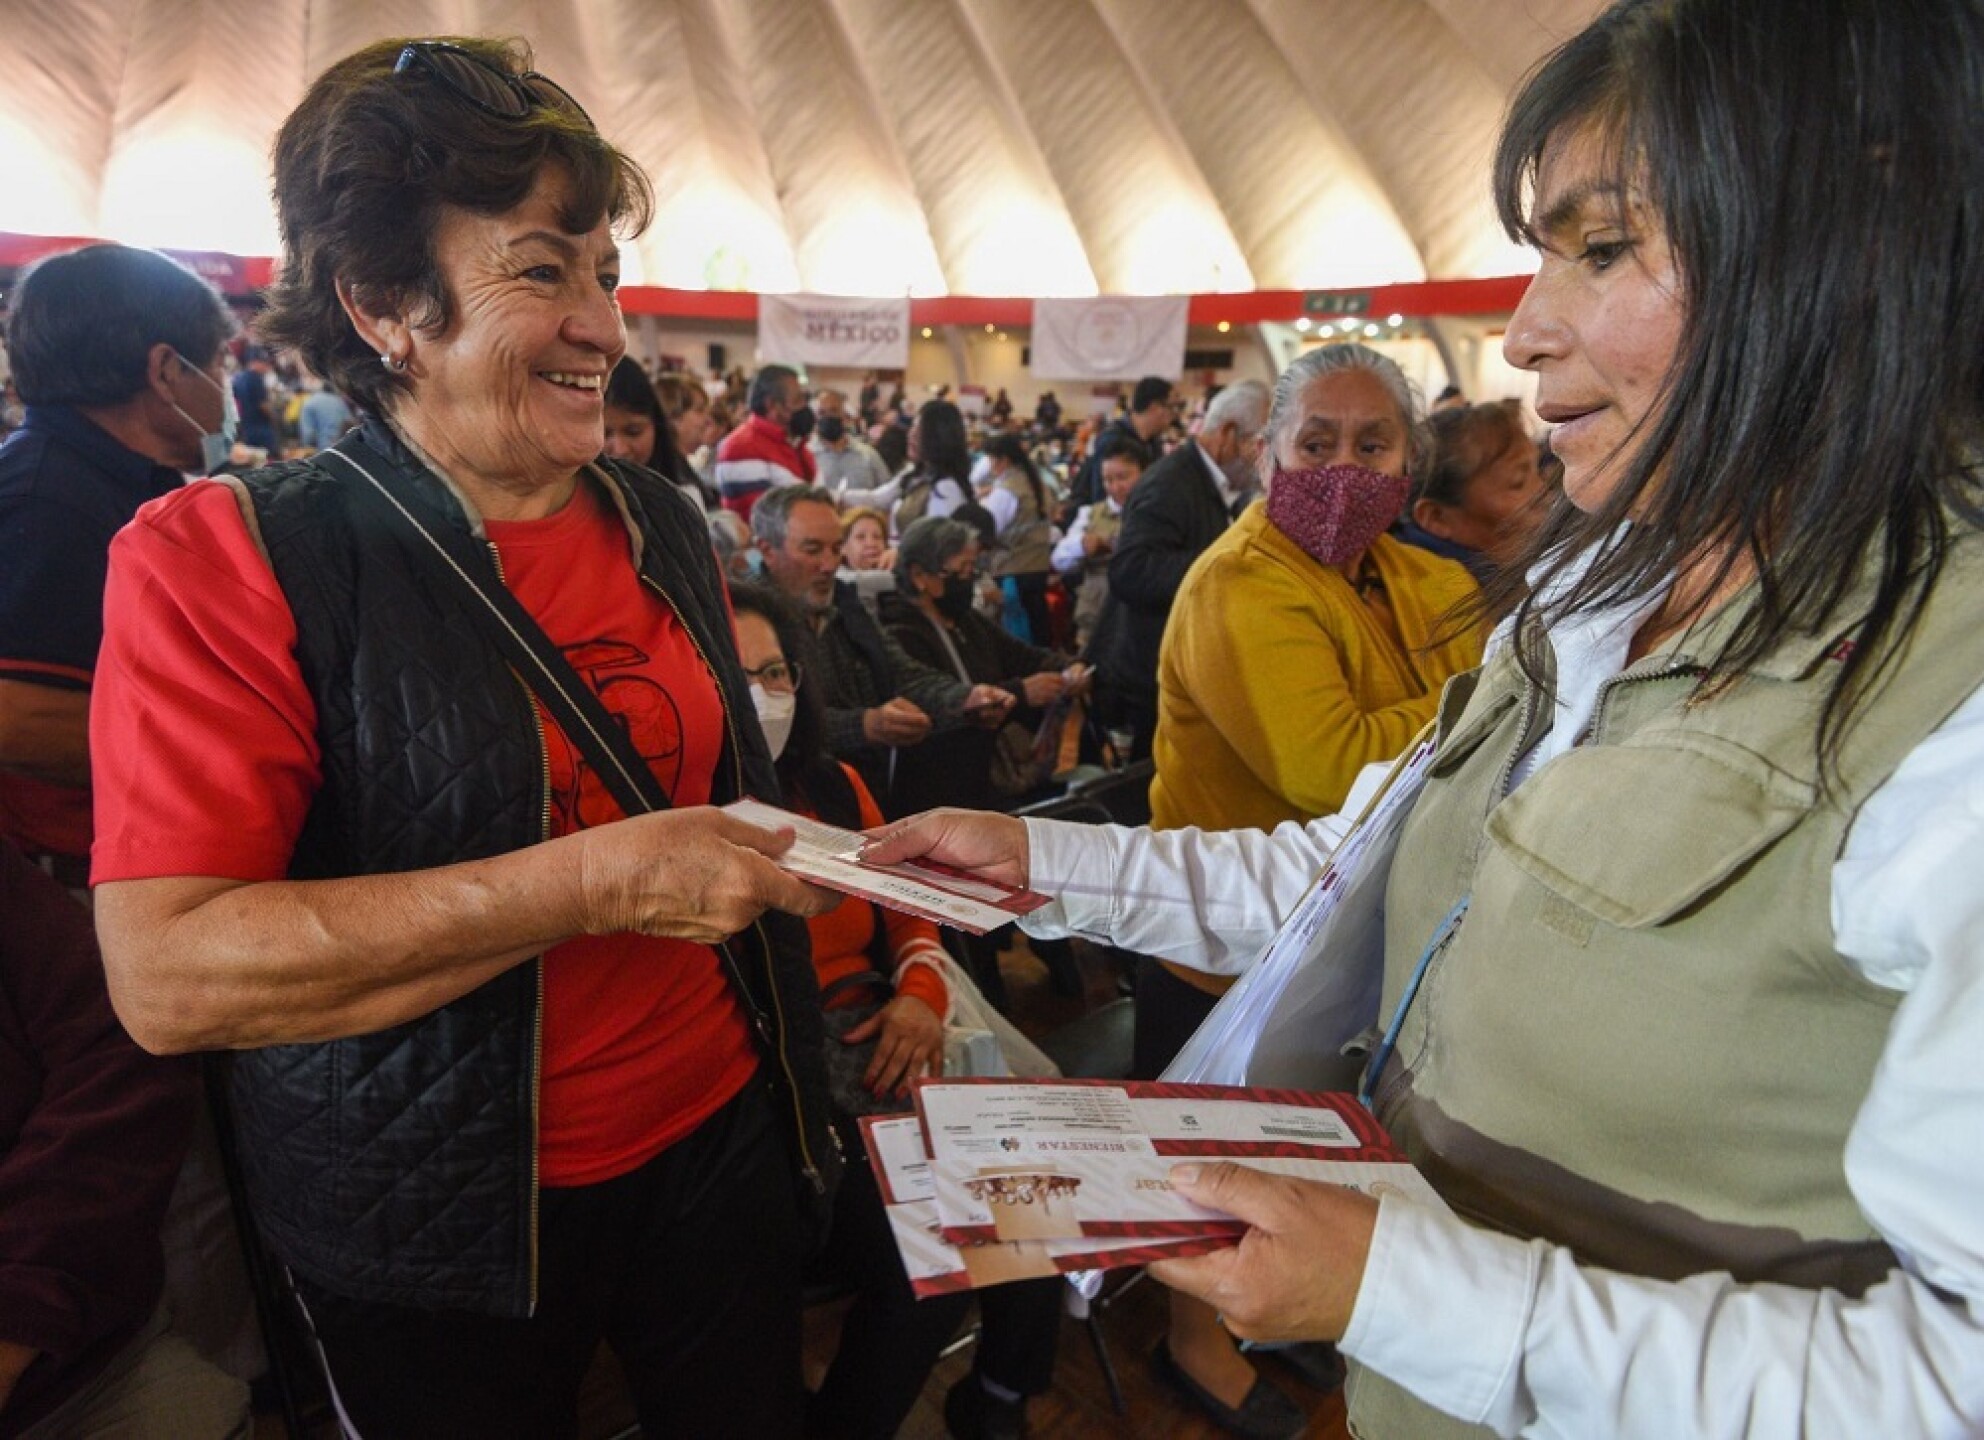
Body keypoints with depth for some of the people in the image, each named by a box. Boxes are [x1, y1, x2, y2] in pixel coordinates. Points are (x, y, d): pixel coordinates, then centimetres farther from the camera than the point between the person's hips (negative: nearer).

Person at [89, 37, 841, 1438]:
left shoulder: (664, 531, 2)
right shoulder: (223, 560, -15)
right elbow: (166, 974, -24)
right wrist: (598, 880, -29)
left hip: (722, 1132, 5)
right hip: (441, 1222, -4)